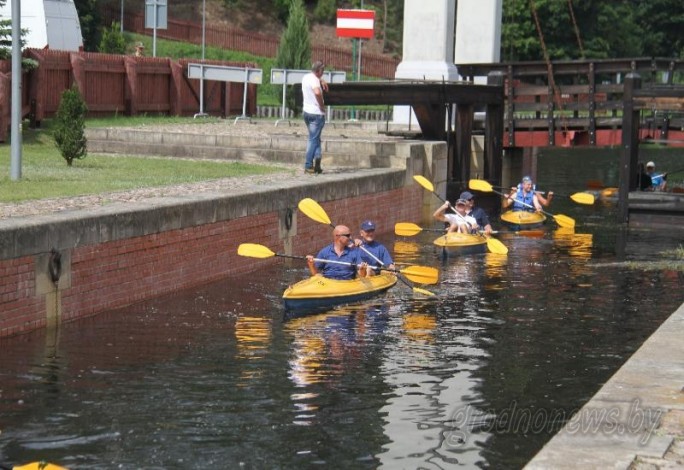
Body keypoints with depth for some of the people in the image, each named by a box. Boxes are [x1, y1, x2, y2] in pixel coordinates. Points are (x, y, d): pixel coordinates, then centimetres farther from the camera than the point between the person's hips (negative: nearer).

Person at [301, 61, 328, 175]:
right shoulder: (314, 80, -18)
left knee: (315, 138, 17)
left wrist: (321, 80, 17)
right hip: (316, 113, -8)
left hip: (306, 111, 8)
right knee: (313, 139, -3)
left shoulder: (306, 77, 9)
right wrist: (322, 105, -23)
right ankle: (308, 166, -1)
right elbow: (317, 92, -38)